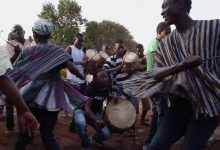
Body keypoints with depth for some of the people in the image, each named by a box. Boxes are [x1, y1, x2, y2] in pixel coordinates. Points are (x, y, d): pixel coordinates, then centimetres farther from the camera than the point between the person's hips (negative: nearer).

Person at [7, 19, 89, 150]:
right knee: (47, 133, 6)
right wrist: (82, 77, -2)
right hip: (51, 97, -2)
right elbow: (71, 67, -18)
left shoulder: (27, 51, 1)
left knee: (26, 130, 19)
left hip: (30, 96, 2)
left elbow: (14, 71, 3)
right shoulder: (57, 50, -5)